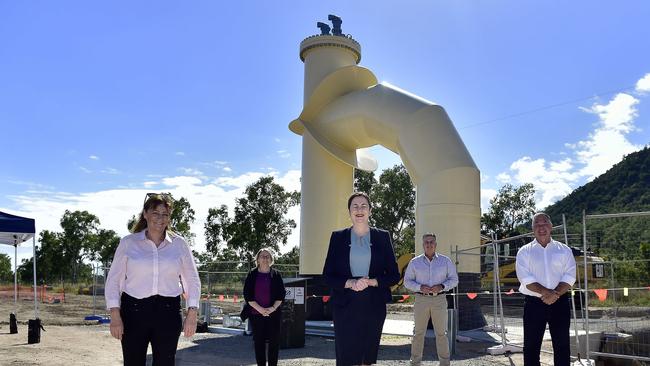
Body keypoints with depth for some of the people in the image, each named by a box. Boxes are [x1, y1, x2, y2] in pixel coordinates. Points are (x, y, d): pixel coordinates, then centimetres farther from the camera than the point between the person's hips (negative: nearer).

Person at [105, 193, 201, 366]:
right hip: (134, 311, -1)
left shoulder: (179, 243, 5)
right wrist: (115, 315, -6)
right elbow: (114, 280, 2)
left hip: (168, 312, 1)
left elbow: (192, 280, 9)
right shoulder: (128, 242, 2)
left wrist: (192, 313, 1)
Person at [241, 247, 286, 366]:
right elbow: (247, 295, -2)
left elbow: (281, 294, 2)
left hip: (273, 313, 0)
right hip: (256, 314, 0)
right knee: (259, 342, 5)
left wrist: (273, 308, -12)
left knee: (274, 342, 1)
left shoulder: (276, 274, 4)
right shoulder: (252, 274, 2)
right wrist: (260, 309, -12)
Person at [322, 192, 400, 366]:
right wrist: (349, 283, -15)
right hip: (345, 306, -1)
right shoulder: (338, 237, 7)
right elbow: (327, 275, 4)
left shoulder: (382, 237, 7)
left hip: (373, 306, 1)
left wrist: (371, 282, -12)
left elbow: (394, 275, 6)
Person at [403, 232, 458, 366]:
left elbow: (454, 279, 4)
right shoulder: (415, 262, 2)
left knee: (441, 332, 2)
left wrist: (441, 287, -15)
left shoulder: (445, 260, 3)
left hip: (439, 300, 0)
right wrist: (420, 287, -15)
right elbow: (407, 281, 4)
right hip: (421, 300, 0)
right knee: (418, 332, 3)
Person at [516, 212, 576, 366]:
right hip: (534, 303, -1)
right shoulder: (525, 252, 4)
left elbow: (569, 277, -2)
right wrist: (546, 292, -21)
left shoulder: (564, 250, 9)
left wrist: (555, 294, -17)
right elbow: (525, 279, -8)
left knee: (562, 345, 6)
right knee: (531, 345, 2)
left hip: (560, 303, 1)